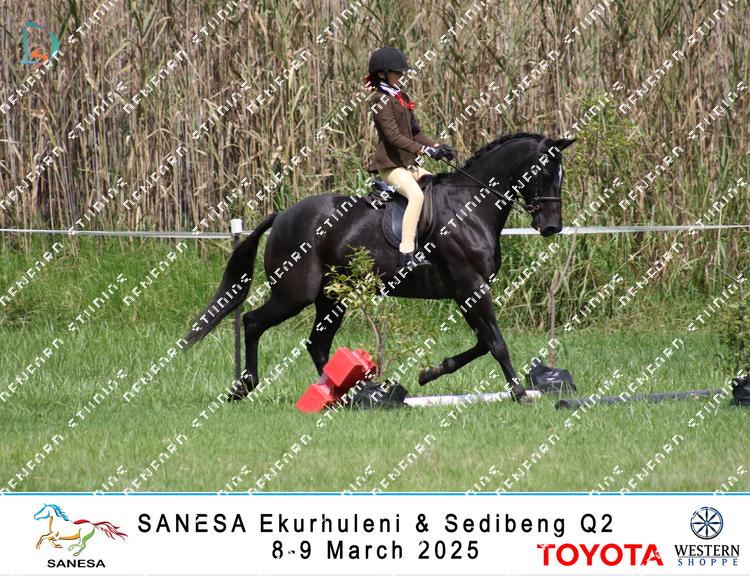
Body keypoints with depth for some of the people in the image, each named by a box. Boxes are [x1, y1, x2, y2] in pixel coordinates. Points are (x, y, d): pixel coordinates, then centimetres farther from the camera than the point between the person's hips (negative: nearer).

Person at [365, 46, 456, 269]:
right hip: (390, 164, -10)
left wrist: (437, 146, 5)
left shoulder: (401, 97, 18)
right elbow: (393, 136, -21)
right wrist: (423, 150, -27)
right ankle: (406, 254, -39)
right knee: (416, 194, -31)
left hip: (407, 163, 10)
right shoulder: (381, 100, -11)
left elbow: (415, 132, 20)